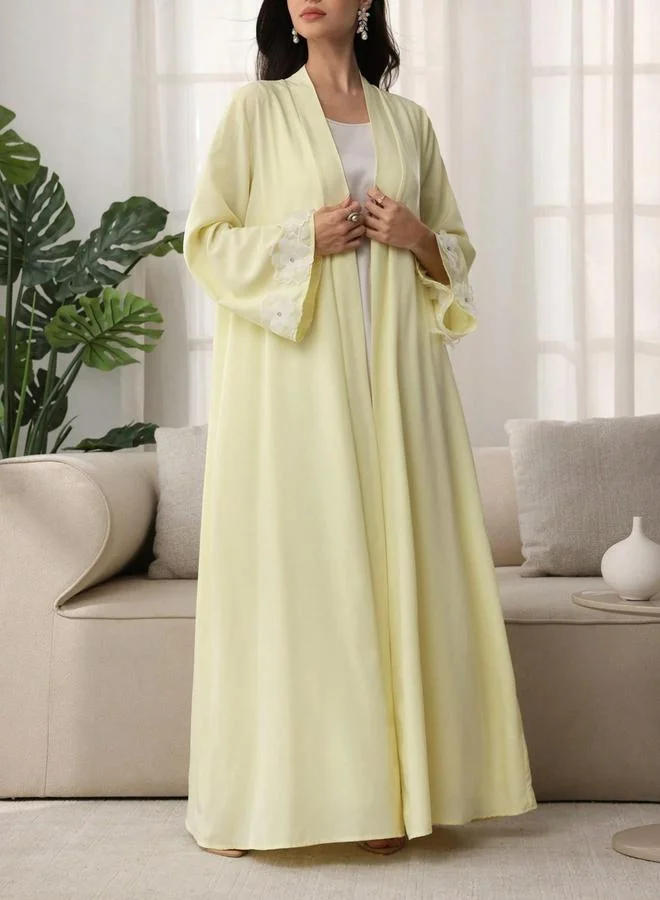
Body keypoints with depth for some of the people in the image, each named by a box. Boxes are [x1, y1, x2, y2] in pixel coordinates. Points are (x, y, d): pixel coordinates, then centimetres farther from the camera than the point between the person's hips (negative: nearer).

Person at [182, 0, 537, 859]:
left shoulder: (409, 121, 15)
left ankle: (389, 787, 7)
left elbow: (458, 248, 19)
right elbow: (206, 239, 2)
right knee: (290, 564, -5)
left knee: (395, 559, 0)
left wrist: (418, 237, -3)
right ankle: (267, 790, 4)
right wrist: (304, 237, -11)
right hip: (293, 376, -3)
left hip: (393, 373, 3)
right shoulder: (257, 110, 7)